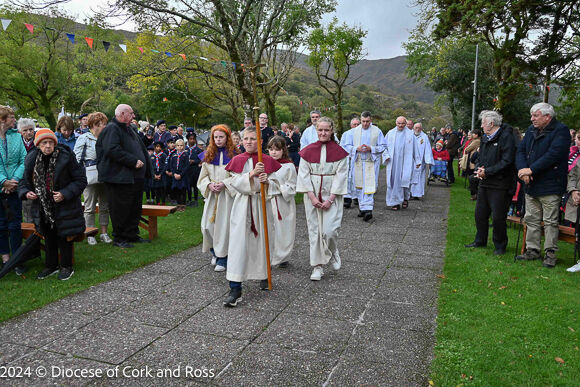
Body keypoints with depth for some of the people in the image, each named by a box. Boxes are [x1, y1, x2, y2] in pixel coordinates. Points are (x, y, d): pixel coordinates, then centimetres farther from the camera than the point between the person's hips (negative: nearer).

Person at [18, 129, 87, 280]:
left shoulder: (66, 157, -15)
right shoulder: (32, 159, -2)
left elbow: (80, 180, -12)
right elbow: (25, 181, 11)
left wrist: (65, 194, -22)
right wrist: (26, 192, -11)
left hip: (63, 206, -4)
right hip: (43, 207, 5)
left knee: (64, 236, 2)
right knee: (48, 237, 16)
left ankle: (67, 267, 19)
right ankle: (51, 266, 32)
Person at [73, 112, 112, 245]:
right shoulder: (84, 138, -2)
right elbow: (77, 159, -5)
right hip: (91, 178, -5)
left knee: (105, 206, 9)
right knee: (90, 208, 2)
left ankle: (103, 232, 18)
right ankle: (90, 235, 11)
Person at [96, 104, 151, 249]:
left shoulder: (130, 130, 21)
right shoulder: (111, 129, -9)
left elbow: (141, 149, 27)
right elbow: (112, 150, -24)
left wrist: (147, 170, 15)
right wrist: (134, 161, -23)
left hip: (135, 177, 9)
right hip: (120, 178, -9)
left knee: (135, 208, 14)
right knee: (121, 209, -2)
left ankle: (132, 235, 26)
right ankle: (119, 238, 9)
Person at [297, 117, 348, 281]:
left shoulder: (339, 152, -2)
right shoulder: (308, 151, 2)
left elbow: (341, 176, -5)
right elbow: (304, 175, 0)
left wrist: (330, 199, -12)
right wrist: (312, 197, -10)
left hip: (332, 196, -2)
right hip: (312, 195, 2)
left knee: (329, 230, -10)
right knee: (314, 230, 4)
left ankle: (333, 253, 23)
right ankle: (317, 266, 14)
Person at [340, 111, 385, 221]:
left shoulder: (377, 131, 2)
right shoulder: (353, 131, 7)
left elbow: (382, 146, 4)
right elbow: (346, 145, 6)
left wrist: (371, 149, -13)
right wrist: (357, 149, -12)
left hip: (371, 162, -2)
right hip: (357, 162, 3)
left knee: (369, 185, -12)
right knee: (359, 185, 7)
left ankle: (368, 209, -18)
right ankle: (362, 208, 19)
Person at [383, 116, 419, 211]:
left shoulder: (410, 134, 5)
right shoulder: (390, 133, 7)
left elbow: (415, 148, 8)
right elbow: (384, 146, 11)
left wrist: (417, 161, 7)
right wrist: (386, 156, -4)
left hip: (406, 162, -1)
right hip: (393, 162, 1)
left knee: (405, 180, -8)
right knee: (394, 181, 0)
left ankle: (405, 198, 17)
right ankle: (395, 202, 8)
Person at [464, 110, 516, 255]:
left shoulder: (506, 137, -11)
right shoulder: (485, 138, 14)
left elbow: (507, 161, -19)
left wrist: (487, 172, -18)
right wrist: (478, 169, -1)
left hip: (500, 185, -8)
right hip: (484, 183, 8)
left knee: (498, 217, 0)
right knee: (480, 214, 14)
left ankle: (500, 246, 16)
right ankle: (480, 241, 30)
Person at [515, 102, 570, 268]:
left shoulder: (561, 131, -10)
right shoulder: (531, 130, 12)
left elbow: (553, 155, -21)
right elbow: (520, 150, 8)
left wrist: (531, 170, -21)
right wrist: (522, 169, -10)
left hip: (550, 186, -7)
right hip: (531, 185, 7)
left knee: (550, 222, 0)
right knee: (531, 220, 12)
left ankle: (550, 254, 10)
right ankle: (532, 250, 22)